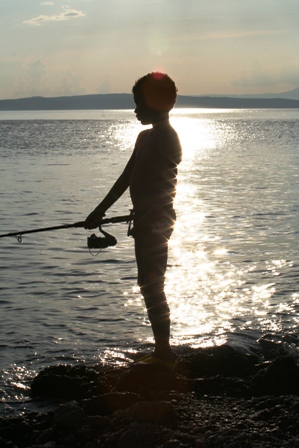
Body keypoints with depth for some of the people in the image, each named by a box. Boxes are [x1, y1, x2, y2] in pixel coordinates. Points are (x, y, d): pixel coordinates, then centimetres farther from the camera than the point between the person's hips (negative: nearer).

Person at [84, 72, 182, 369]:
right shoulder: (147, 137, 17)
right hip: (148, 221, 10)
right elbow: (127, 178, 20)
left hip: (155, 221, -10)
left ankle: (163, 351, -1)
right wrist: (100, 211, 21)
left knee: (152, 285, -7)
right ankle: (162, 351, 19)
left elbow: (165, 184, -19)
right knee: (149, 285, 12)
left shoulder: (164, 137, -12)